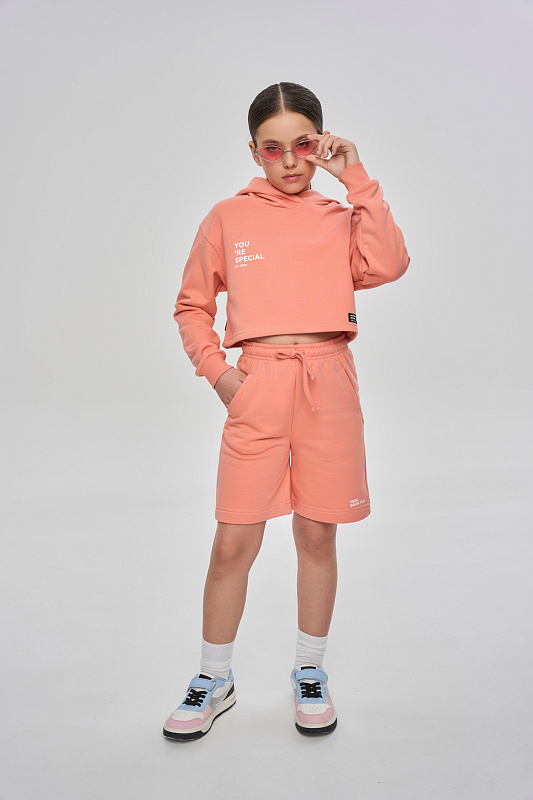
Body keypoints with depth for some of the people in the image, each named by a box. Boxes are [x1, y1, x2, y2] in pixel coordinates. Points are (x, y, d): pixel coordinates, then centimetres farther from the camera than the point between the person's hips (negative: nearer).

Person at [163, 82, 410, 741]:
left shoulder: (340, 217, 11)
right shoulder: (227, 218, 8)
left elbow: (387, 266, -9)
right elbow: (192, 305, 12)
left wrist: (358, 181, -5)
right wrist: (216, 369, -1)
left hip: (329, 382, 1)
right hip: (257, 383, -1)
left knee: (317, 535, 9)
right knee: (233, 542, -1)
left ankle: (310, 674, 28)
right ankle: (214, 681, 21)